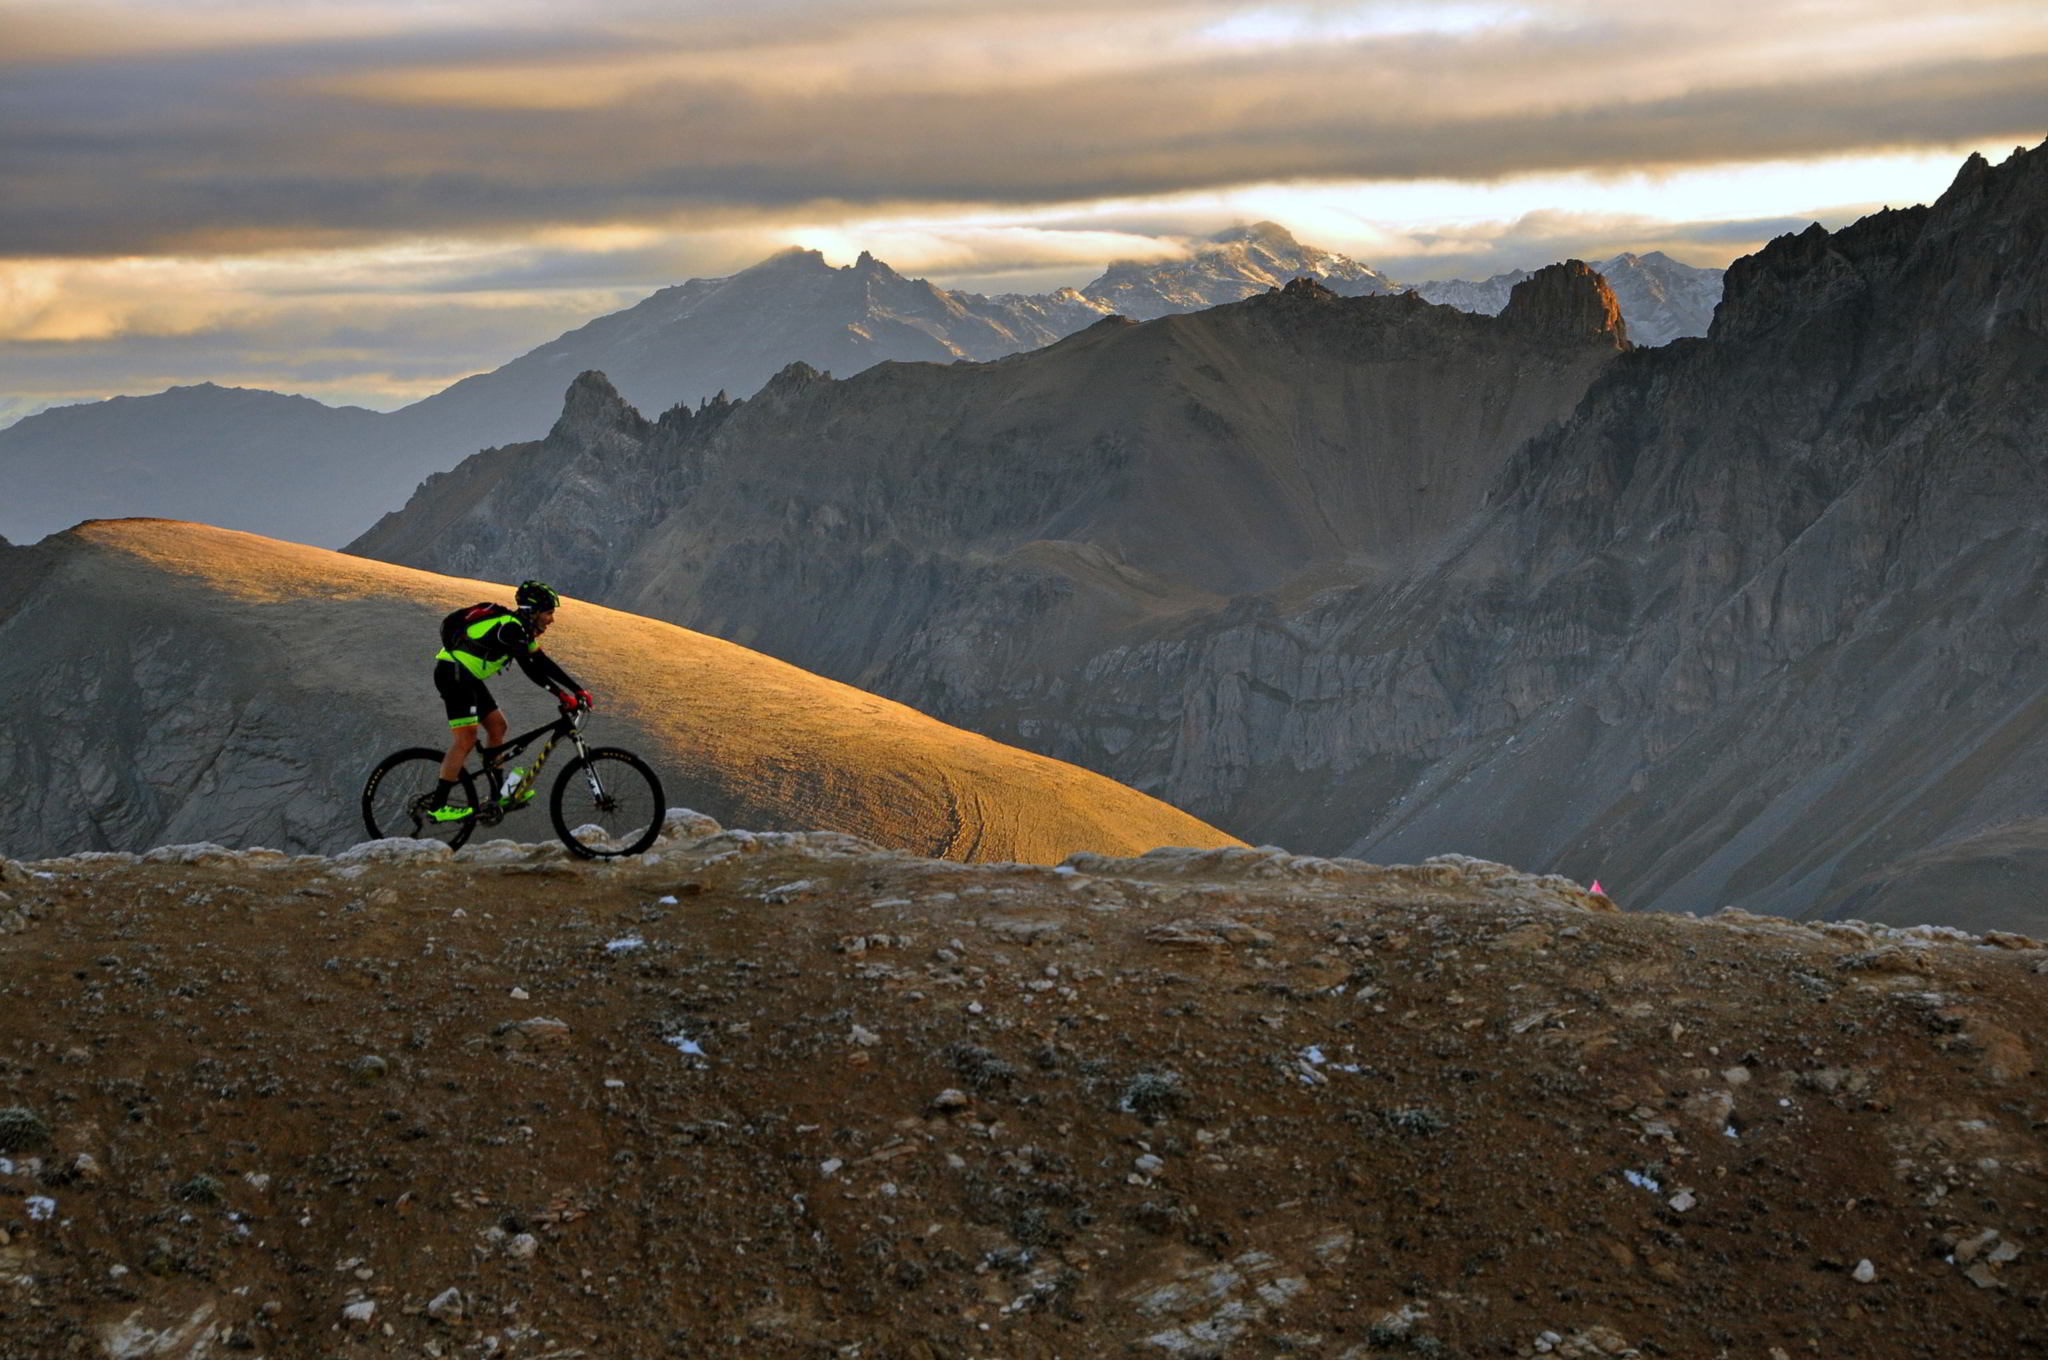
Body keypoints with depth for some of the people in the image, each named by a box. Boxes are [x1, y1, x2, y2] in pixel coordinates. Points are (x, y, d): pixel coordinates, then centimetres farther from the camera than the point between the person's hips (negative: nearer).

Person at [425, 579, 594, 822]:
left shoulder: (522, 631, 13)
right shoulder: (511, 627, -18)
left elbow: (544, 663, 14)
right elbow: (530, 668, -23)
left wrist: (578, 690, 8)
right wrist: (562, 696, -24)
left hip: (467, 677, 11)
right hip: (453, 672, -11)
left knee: (497, 726, 13)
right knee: (466, 738, -14)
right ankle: (437, 805, -15)